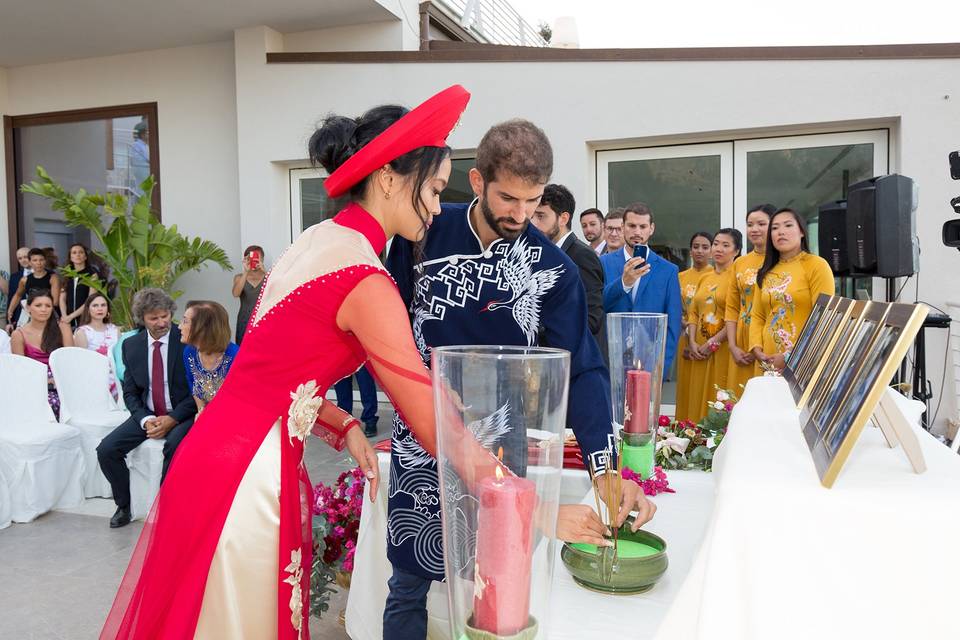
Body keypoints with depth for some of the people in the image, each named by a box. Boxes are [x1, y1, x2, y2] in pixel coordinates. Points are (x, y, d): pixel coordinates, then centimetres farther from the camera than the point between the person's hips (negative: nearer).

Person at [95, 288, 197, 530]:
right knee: (106, 450, -10)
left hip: (182, 414, -5)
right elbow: (130, 392, 8)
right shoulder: (131, 345, 4)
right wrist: (145, 420, -10)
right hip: (147, 414, 5)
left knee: (174, 445, -34)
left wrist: (172, 419, -18)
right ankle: (124, 505, 12)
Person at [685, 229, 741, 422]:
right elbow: (693, 312, 13)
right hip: (700, 351, 6)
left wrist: (714, 342, -14)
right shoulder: (705, 278, 16)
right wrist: (692, 343, -1)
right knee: (698, 398, 8)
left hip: (724, 350, -6)